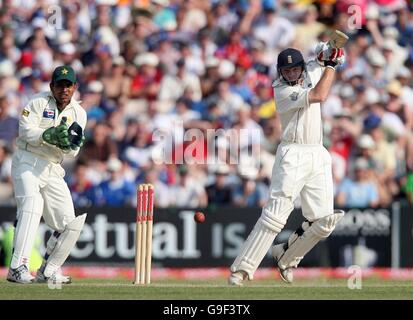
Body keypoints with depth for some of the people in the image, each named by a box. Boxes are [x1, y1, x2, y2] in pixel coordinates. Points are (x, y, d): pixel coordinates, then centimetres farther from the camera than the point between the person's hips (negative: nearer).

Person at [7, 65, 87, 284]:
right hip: (27, 162, -6)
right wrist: (50, 136, -32)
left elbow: (71, 153, -2)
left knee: (69, 224, 1)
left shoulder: (78, 113, 6)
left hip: (52, 170, 6)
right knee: (32, 204, -29)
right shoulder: (38, 102, -5)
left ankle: (47, 272, 17)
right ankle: (18, 268, -37)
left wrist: (70, 144, -26)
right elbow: (26, 131, -17)